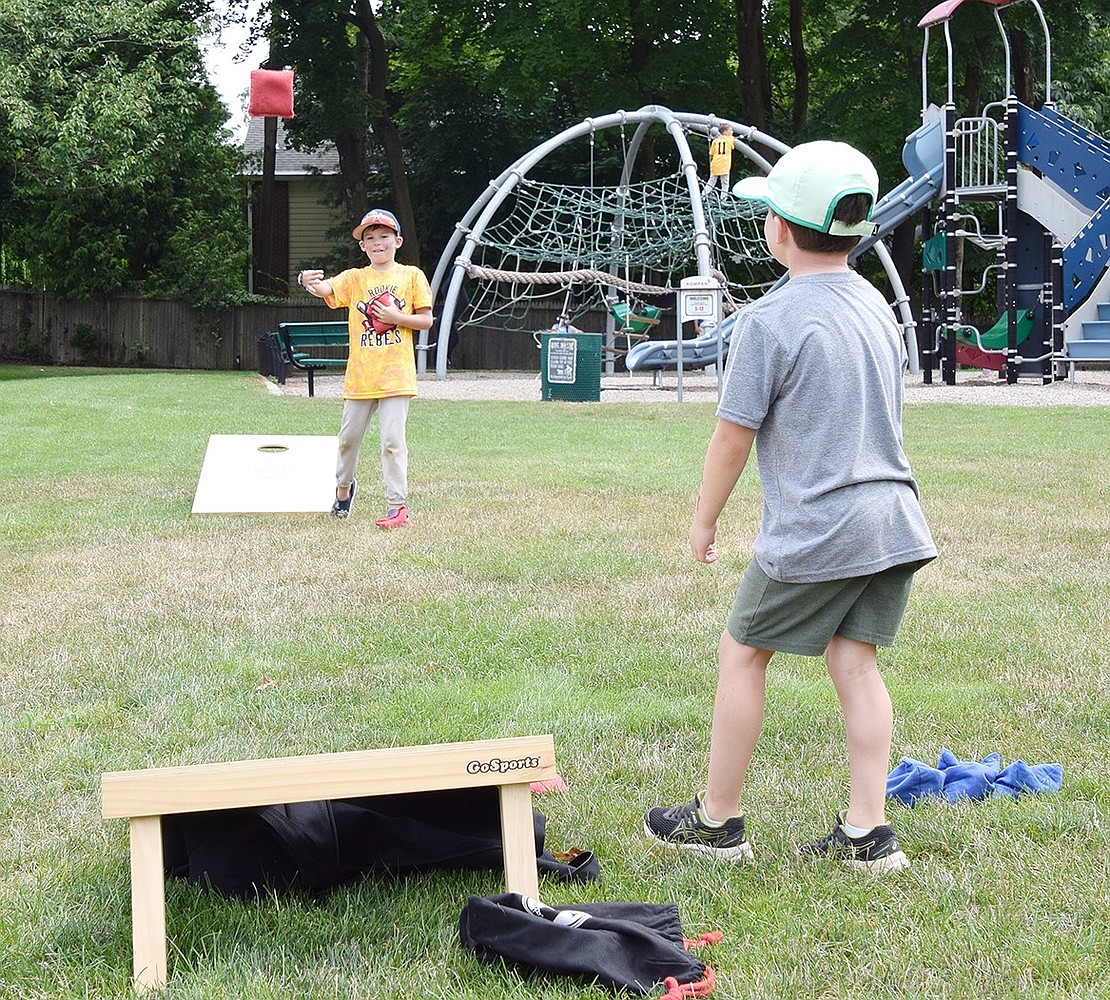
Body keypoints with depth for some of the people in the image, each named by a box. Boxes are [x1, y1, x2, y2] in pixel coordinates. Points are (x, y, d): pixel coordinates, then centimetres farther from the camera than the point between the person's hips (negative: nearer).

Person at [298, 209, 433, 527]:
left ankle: (397, 506, -4)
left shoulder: (411, 276, 3)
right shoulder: (354, 278, 6)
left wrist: (396, 317, -13)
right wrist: (309, 282, -37)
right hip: (360, 375, 3)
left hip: (396, 374, -3)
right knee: (349, 436, 14)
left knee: (392, 439, -8)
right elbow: (327, 289, -14)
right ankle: (344, 486, 39)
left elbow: (426, 320, 4)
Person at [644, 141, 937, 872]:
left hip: (814, 531, -6)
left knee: (743, 651, 8)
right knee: (854, 660, 10)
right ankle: (868, 832, 7)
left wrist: (705, 518, 4)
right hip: (893, 520, 7)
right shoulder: (877, 305, 9)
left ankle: (718, 820, 17)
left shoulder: (771, 319, -12)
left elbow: (733, 436, -8)